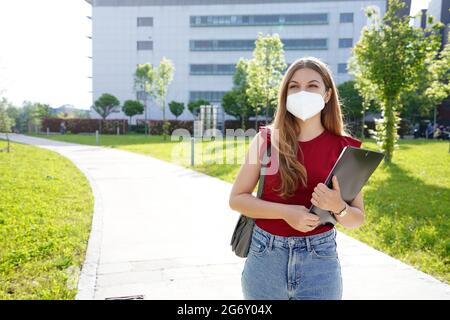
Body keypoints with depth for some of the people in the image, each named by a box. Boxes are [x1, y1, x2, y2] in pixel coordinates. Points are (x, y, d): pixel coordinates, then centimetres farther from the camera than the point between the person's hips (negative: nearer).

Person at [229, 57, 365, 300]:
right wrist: (285, 212, -16)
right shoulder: (266, 139, -3)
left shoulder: (344, 148, -3)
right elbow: (236, 198, -4)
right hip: (265, 255, 0)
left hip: (319, 259, 0)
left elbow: (357, 219, 2)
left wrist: (338, 207, -20)